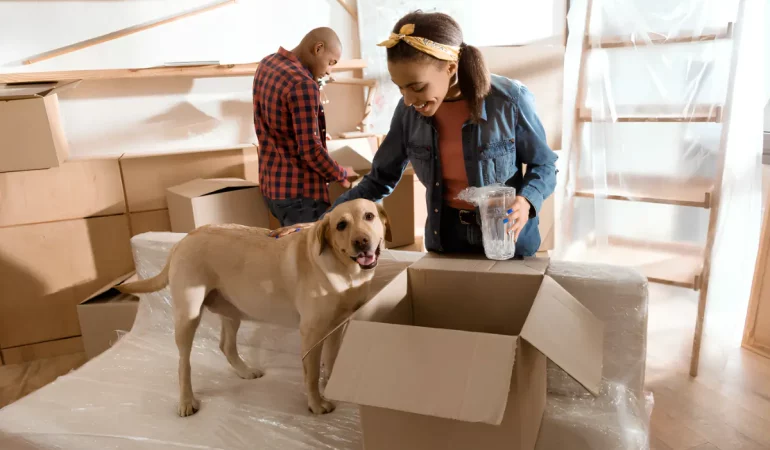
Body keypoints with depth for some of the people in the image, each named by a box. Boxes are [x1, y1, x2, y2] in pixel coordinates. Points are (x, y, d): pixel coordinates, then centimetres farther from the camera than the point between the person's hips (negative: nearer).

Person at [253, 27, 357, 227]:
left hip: (270, 183, 9)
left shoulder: (267, 63, 7)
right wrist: (340, 174, -6)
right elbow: (310, 150, -22)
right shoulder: (302, 84, -22)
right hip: (298, 190, -9)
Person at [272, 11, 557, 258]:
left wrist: (526, 200, -28)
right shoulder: (409, 111, -10)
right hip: (445, 235, 3)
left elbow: (544, 165, -6)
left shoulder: (509, 100, -21)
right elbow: (381, 179, -2)